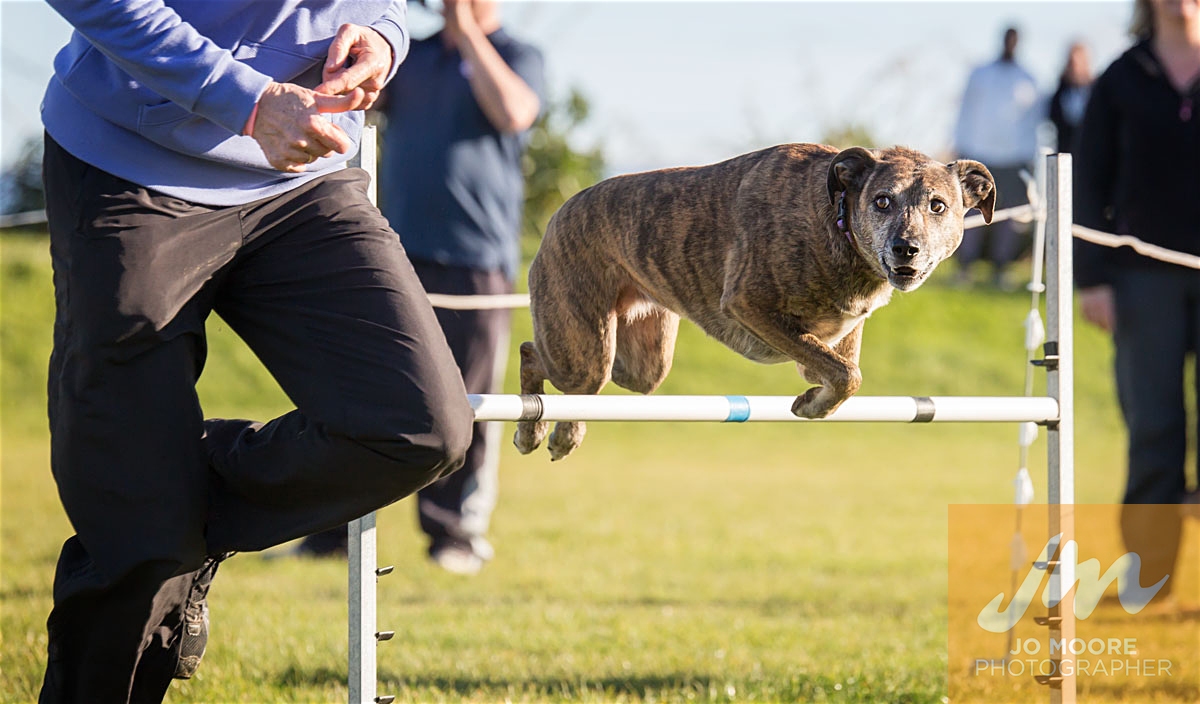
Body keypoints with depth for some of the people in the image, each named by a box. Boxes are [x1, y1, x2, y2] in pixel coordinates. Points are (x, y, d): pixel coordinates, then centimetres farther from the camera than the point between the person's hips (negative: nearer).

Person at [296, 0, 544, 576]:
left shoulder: (515, 56, 6)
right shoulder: (413, 55, 19)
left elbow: (513, 112, -15)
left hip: (476, 259, -4)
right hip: (400, 252, 4)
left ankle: (456, 534, 6)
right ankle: (336, 528, 5)